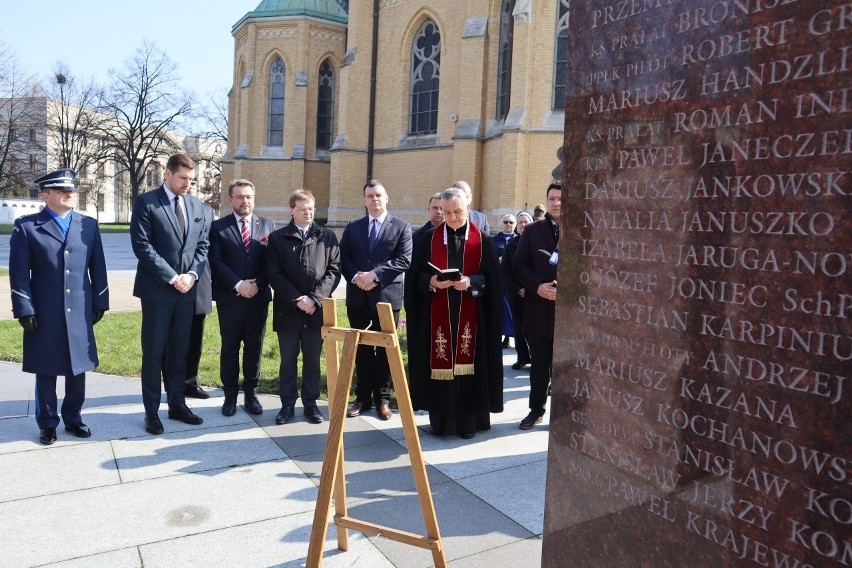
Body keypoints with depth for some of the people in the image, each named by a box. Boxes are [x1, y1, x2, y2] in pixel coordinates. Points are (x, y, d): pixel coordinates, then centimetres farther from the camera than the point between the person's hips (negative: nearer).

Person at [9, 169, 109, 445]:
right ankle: (47, 423, 23)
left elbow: (98, 268, 8)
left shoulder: (89, 225, 8)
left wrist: (100, 303, 5)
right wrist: (25, 310, -9)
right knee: (46, 372, 8)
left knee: (78, 368, 11)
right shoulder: (26, 226, -1)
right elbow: (19, 273, -4)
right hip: (44, 314, -2)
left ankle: (73, 418, 26)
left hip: (80, 312, 3)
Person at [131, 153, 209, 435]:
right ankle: (151, 410, 13)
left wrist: (192, 275, -5)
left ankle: (177, 404, 22)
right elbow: (142, 246, -12)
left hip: (187, 289, 5)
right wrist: (172, 278, -15)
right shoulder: (146, 202, -5)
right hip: (157, 288, -5)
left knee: (180, 350, 11)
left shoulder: (196, 205, 11)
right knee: (154, 351, 3)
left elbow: (202, 245, 11)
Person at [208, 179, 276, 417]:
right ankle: (230, 395, 18)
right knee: (230, 348, 7)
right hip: (229, 298, -1)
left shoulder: (268, 225, 7)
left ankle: (251, 394, 19)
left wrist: (257, 284, -11)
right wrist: (239, 284, -16)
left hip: (259, 297, 2)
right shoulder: (218, 226, 2)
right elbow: (216, 262, -7)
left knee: (254, 347, 8)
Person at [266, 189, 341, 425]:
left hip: (317, 310, 1)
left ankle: (311, 403, 19)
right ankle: (287, 404, 18)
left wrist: (314, 298, -11)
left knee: (313, 359, 8)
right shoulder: (277, 238, 5)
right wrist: (297, 299, -12)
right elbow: (274, 274, -2)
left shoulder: (328, 237, 6)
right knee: (287, 360, 8)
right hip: (287, 310, 0)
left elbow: (334, 270, -1)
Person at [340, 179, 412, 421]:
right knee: (362, 349, 10)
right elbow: (343, 257, 5)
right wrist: (356, 276, -13)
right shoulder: (352, 227, 11)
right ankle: (363, 397, 21)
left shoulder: (402, 227, 1)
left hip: (387, 296, -3)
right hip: (358, 297, 3)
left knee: (385, 350, 6)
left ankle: (382, 399, 18)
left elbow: (404, 260, -9)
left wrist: (374, 274, -18)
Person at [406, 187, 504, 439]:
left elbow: (491, 278, -1)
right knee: (440, 364, 4)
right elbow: (416, 275, 3)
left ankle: (468, 422, 14)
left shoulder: (483, 240, 3)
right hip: (437, 315, 1)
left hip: (470, 316, -1)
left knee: (468, 364, 3)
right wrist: (431, 281, -16)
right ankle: (441, 421, 16)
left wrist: (471, 282, -19)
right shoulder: (429, 239, 6)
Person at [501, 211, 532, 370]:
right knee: (519, 325, 6)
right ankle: (522, 357, 16)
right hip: (515, 293, 2)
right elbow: (504, 269, 3)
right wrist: (517, 289, -8)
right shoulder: (511, 244, 6)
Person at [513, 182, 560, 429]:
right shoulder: (532, 230, 6)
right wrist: (537, 286, -13)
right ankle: (536, 409, 26)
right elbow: (520, 265, 2)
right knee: (539, 364, 13)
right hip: (538, 309, 2)